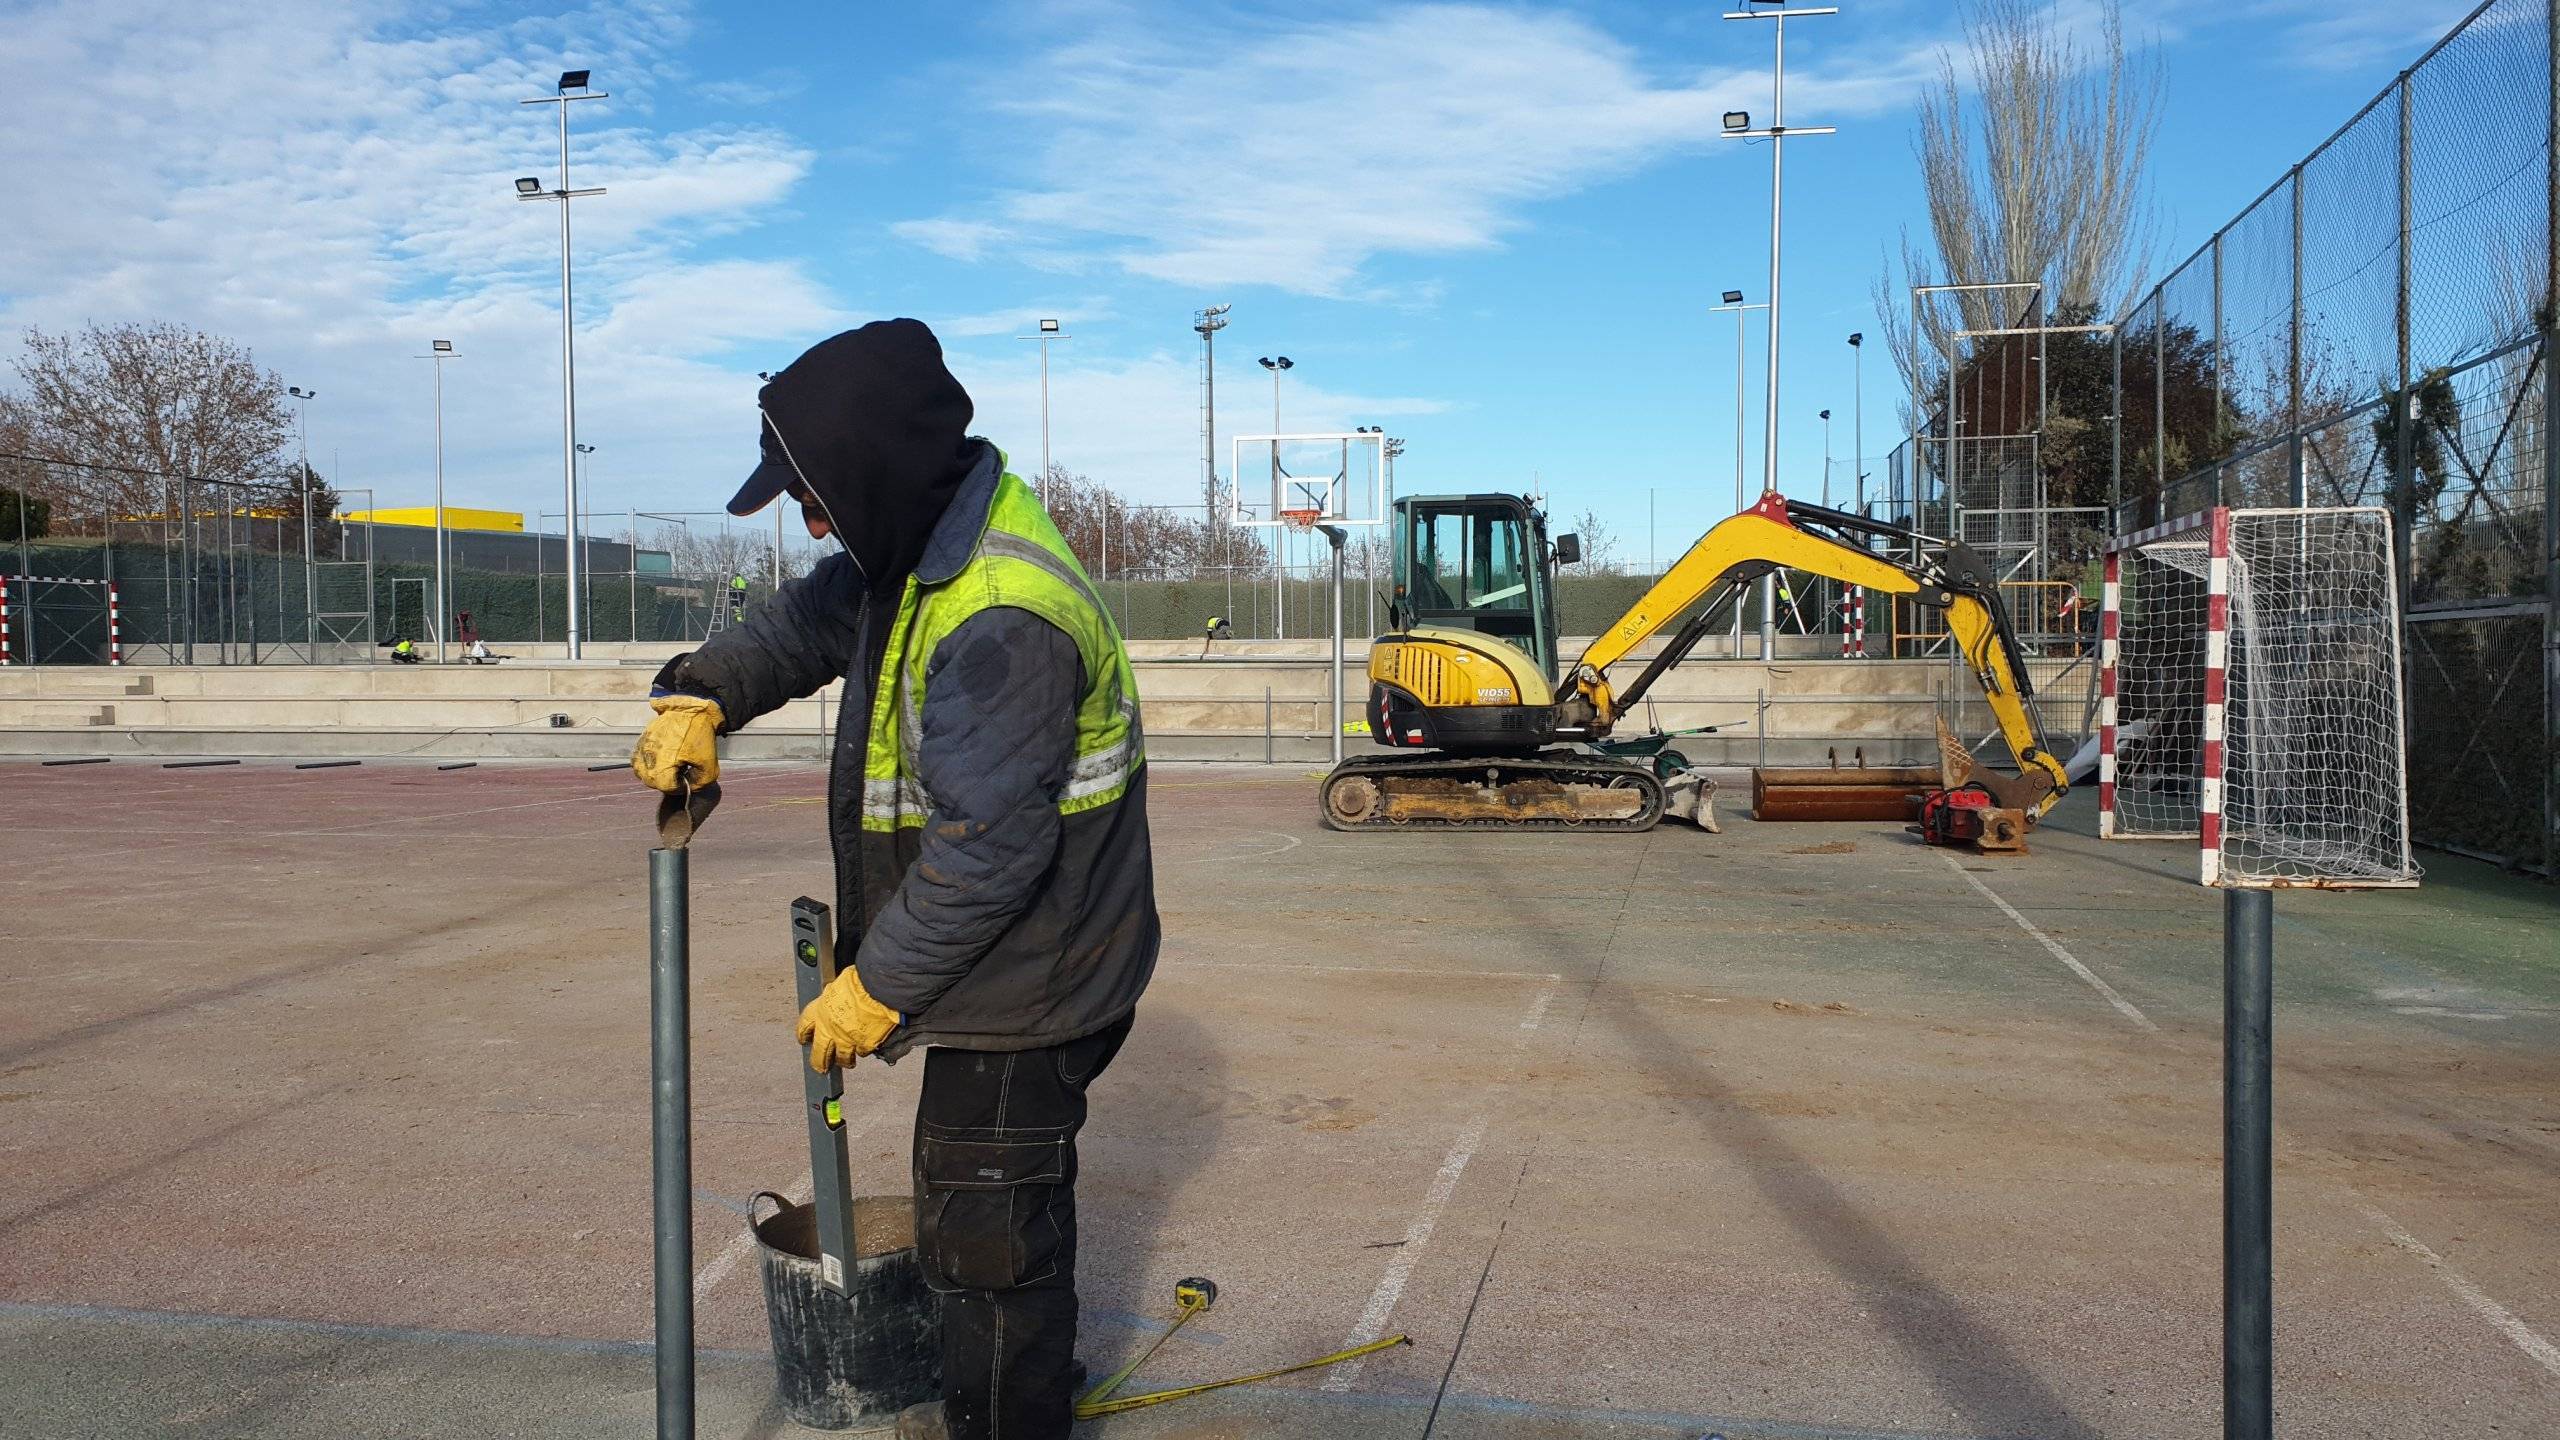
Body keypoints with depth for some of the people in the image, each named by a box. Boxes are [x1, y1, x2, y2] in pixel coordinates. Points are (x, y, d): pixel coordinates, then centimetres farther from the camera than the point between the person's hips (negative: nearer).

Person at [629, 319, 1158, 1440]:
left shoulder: (1001, 623, -31)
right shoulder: (933, 537, 3)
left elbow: (987, 851, -30)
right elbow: (811, 620, 16)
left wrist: (873, 989, -19)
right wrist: (700, 697, -1)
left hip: (1026, 988, -11)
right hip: (1008, 966, 11)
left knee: (985, 1229, 3)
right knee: (999, 1208, 25)